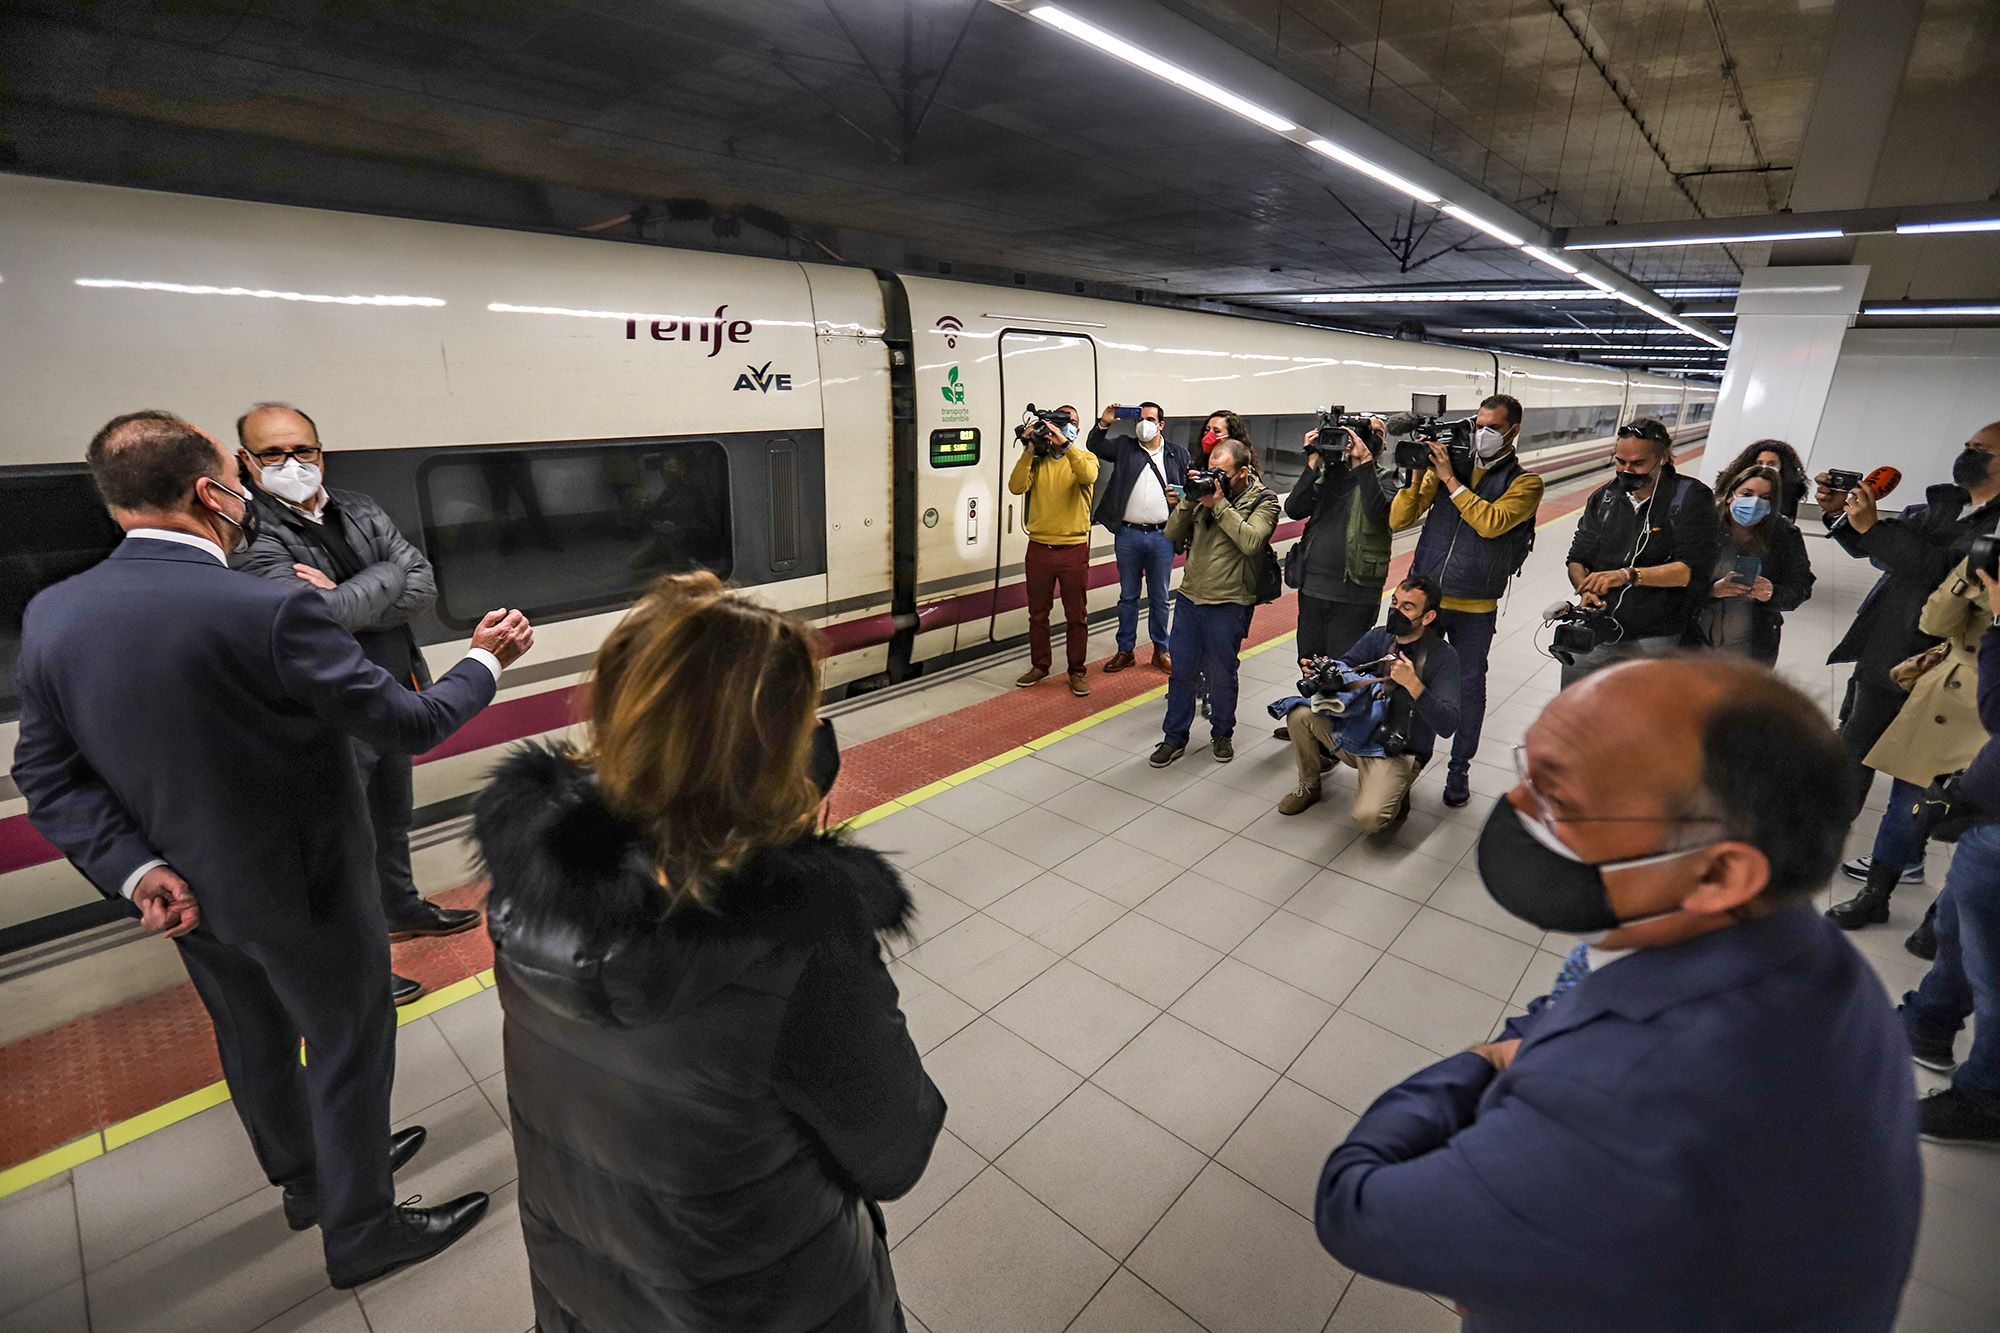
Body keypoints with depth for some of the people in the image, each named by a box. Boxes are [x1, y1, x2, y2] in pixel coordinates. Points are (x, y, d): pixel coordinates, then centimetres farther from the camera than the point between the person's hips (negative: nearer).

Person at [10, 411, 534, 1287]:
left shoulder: (52, 615, -7)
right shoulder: (269, 610, -29)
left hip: (188, 895, 7)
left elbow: (46, 774, -3)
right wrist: (486, 662, -8)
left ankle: (308, 1179, 51)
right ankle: (362, 1232, 34)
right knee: (348, 1056, 14)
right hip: (301, 890, -7)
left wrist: (136, 868, -7)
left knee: (255, 1043, 27)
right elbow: (407, 725, -22)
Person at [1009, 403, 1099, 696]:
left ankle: (1077, 671, 17)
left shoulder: (1084, 457, 1)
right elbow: (1016, 487, -11)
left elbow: (1088, 476, -23)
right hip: (1039, 547, 2)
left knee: (1076, 615, 6)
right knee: (1037, 612, 12)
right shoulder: (1037, 459, 5)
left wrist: (1066, 444, -29)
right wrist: (1028, 452, -16)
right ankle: (1039, 666, 26)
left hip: (1074, 548, -2)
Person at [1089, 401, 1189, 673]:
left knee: (1160, 597, 10)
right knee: (1128, 596, 10)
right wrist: (1104, 423, -13)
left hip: (1162, 536, 0)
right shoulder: (1124, 446, 7)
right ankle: (1125, 650, 20)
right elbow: (1094, 446, 1)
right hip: (1128, 535, 0)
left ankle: (1161, 650, 22)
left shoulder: (1178, 454, 7)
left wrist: (1181, 497, -10)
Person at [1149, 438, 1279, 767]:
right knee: (1181, 671, 10)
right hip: (1189, 596, 4)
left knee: (1221, 675, 9)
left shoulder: (1263, 501, -6)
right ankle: (1174, 737, 23)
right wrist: (1187, 502, -10)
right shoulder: (1205, 490, 6)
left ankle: (1222, 734, 31)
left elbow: (1251, 542, -24)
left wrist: (1219, 505, -21)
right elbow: (1172, 535, 4)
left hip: (1228, 605, -4)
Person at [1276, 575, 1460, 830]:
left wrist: (1412, 684, -36)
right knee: (1299, 713, -17)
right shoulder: (1378, 637, 1)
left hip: (1397, 754, -5)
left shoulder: (1443, 656, -15)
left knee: (1368, 817, -29)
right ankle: (1309, 787, 8)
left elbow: (1447, 725, -23)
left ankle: (1394, 792, 9)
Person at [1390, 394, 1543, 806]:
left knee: (1469, 687, 9)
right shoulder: (1448, 464, 4)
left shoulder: (1525, 482, -2)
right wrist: (1418, 477, -15)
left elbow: (1492, 522, -22)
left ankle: (1459, 769, 25)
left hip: (1475, 609, -2)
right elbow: (1397, 520, -1)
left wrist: (1450, 479, -21)